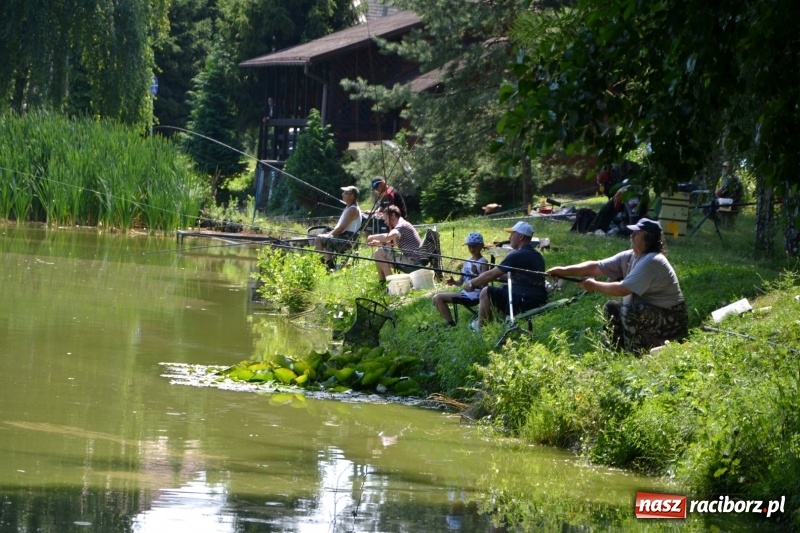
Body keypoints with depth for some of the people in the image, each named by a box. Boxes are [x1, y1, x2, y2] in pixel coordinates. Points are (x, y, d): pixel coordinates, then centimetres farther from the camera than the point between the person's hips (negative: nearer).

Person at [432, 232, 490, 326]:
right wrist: (454, 282, -4)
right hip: (464, 293, 8)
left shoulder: (483, 262, -9)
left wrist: (476, 274, -33)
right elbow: (461, 281, 17)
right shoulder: (467, 262, 14)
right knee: (437, 298, 1)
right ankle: (450, 323, 1)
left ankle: (451, 324, -6)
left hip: (474, 296, -8)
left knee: (439, 298, -14)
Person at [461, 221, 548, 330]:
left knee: (486, 293, -3)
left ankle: (479, 330, 3)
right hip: (540, 302, 9)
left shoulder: (517, 256, -12)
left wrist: (471, 283, 7)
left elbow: (491, 275, -6)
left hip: (525, 302, -9)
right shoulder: (537, 255, 15)